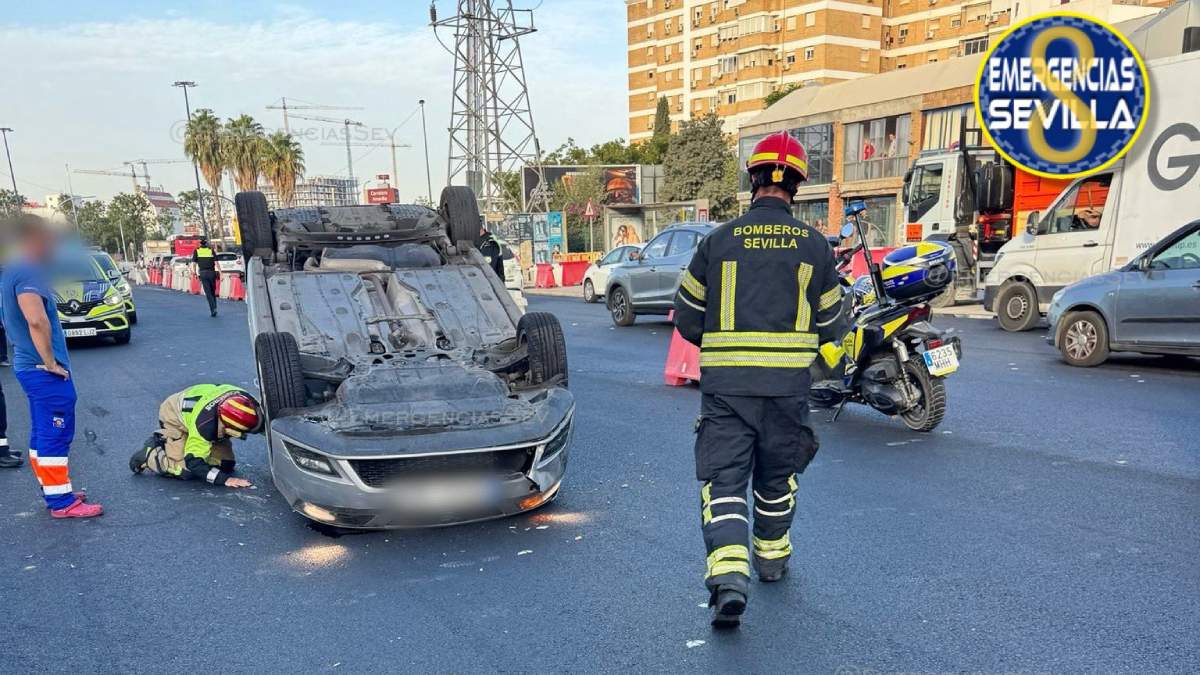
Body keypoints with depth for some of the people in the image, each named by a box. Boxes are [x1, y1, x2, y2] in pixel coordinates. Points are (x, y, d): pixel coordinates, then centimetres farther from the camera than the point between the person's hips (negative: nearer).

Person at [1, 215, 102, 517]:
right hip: (45, 371, -10)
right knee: (56, 435, -4)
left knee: (42, 434, 16)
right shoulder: (27, 271, -19)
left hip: (30, 366, 10)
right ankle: (62, 502, 2)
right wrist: (50, 361, -22)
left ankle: (54, 491, 27)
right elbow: (37, 320, -33)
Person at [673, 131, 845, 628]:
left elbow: (687, 320, 4)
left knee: (723, 476, 2)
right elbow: (830, 324, 9)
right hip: (789, 383, 2)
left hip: (724, 383, -2)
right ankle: (772, 558, 37)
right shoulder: (814, 245, 2)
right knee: (777, 474, 20)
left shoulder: (718, 241, -1)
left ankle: (728, 576, -14)